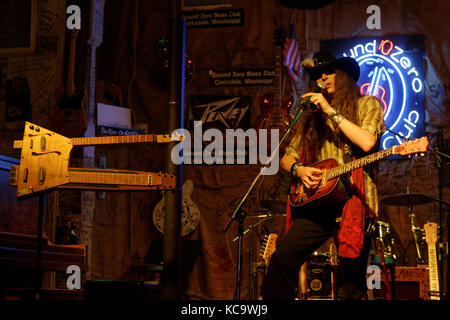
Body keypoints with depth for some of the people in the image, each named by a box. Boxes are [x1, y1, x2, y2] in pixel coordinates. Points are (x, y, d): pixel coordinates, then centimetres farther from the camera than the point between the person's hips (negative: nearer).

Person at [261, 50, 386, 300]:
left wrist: (331, 111, -10)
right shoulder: (311, 114, 17)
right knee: (282, 258, -15)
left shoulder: (366, 104, 6)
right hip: (317, 203, 3)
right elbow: (287, 157, 18)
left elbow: (367, 142, -13)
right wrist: (298, 169, -5)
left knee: (352, 287, -2)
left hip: (353, 203, -3)